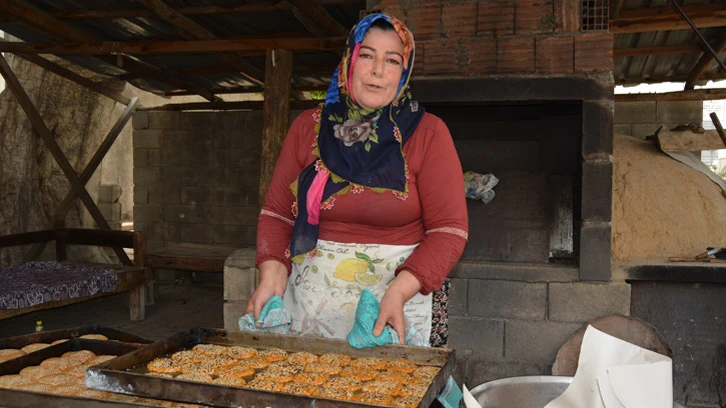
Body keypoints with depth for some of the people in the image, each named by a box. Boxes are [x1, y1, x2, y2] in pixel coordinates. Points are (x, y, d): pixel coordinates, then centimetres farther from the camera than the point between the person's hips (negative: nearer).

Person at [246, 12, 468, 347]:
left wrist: (400, 291, -22)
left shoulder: (428, 134, -4)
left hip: (399, 297, -2)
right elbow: (277, 213, 5)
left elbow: (449, 231, -9)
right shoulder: (308, 126, 6)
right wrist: (272, 273, -12)